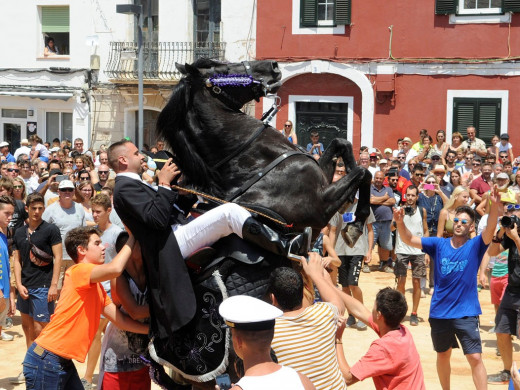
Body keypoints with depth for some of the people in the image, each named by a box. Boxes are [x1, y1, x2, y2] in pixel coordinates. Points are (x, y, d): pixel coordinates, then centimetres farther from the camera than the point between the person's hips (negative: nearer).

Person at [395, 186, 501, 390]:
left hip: (466, 313, -3)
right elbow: (409, 239, -9)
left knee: (475, 358, -7)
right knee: (443, 356, 18)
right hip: (439, 312, 3)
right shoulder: (438, 244, -1)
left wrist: (494, 206, -42)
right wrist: (400, 223, -31)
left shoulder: (475, 246, -6)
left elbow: (490, 230, -24)